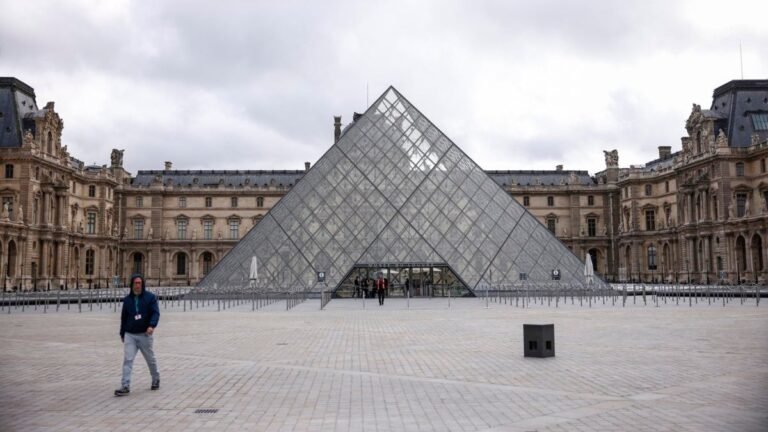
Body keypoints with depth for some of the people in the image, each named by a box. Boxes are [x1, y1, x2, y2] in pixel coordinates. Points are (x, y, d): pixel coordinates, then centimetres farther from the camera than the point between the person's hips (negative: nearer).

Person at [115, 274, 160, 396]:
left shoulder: (150, 297, -4)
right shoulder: (127, 299, 7)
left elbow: (156, 313, -13)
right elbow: (123, 317, 15)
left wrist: (152, 325, -31)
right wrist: (122, 334, 17)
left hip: (145, 334, -2)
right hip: (130, 335, 2)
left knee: (150, 359, 12)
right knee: (127, 360, -8)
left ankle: (156, 379, 32)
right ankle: (125, 386, -9)